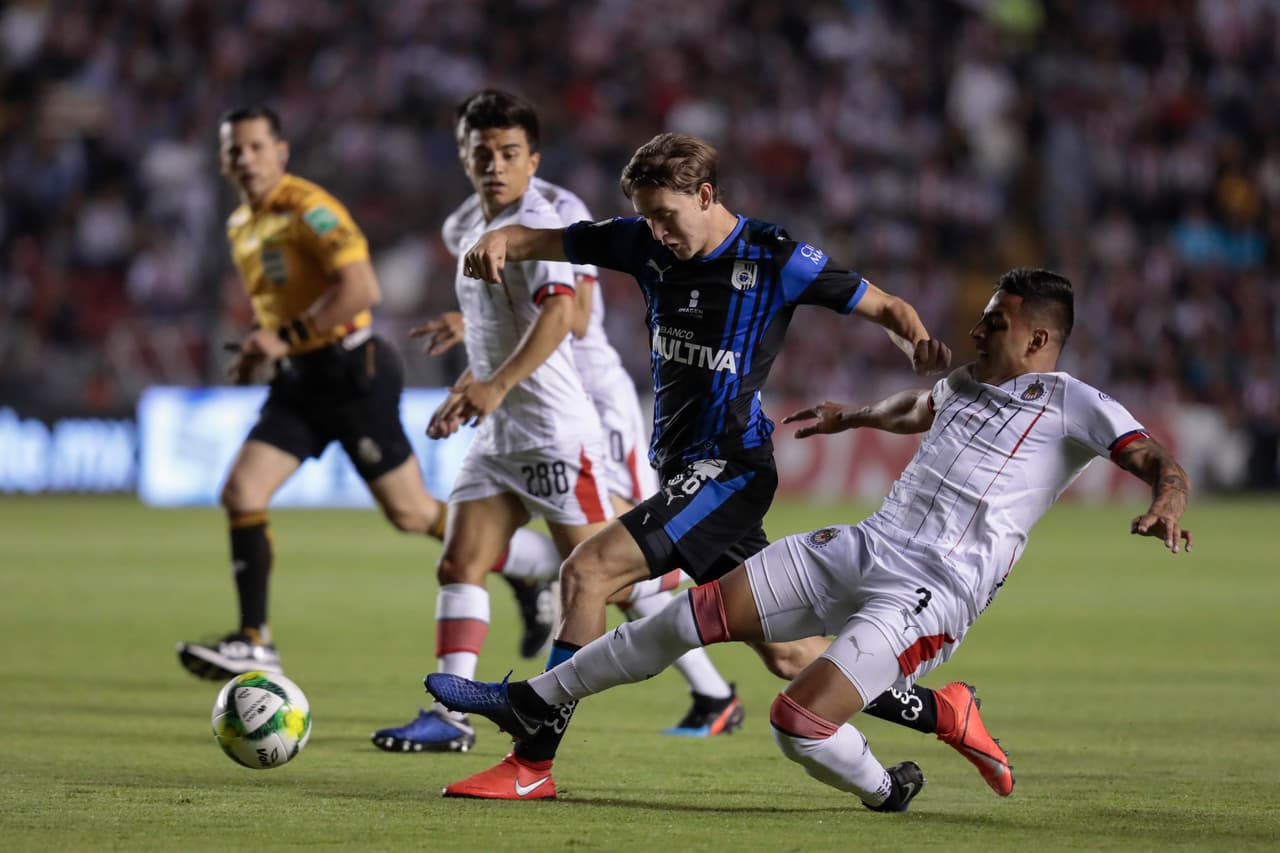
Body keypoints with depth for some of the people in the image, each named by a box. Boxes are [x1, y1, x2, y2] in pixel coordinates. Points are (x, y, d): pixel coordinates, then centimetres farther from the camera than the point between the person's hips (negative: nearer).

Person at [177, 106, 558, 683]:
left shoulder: (308, 208, -16)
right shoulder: (241, 225, 12)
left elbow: (361, 289, -26)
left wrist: (286, 339, -25)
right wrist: (261, 346, 11)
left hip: (351, 371, -8)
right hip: (300, 380, 8)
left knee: (411, 514, 0)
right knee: (241, 491, -7)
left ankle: (529, 561, 21)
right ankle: (253, 643, -5)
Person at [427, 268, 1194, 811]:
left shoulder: (1071, 406, -6)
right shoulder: (967, 384, 18)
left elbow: (1155, 457, -18)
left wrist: (1167, 499, -41)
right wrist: (850, 418, 57)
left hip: (932, 593, -8)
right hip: (864, 547, 8)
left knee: (799, 722, -23)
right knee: (698, 614, 2)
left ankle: (886, 792, 11)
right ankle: (529, 701, 14)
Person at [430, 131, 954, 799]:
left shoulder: (774, 259, -10)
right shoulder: (647, 244, 5)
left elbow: (885, 309, -2)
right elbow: (548, 241, 10)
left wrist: (922, 345, -23)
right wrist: (498, 241, -13)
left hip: (728, 467, -7)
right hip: (680, 467, 7)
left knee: (587, 572, -19)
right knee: (784, 652, 11)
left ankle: (533, 762, -17)